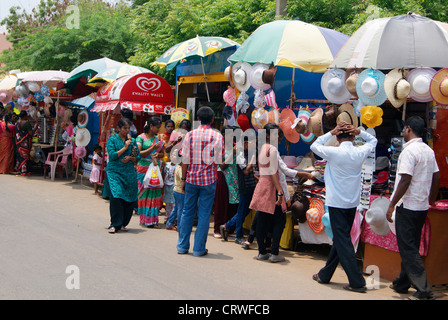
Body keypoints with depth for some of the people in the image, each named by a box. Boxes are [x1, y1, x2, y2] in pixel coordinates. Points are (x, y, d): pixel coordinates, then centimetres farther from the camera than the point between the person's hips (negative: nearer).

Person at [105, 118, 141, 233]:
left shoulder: (132, 140, 13)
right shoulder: (112, 139, 3)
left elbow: (138, 157, 14)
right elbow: (112, 155, -8)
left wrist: (130, 158, -5)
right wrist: (125, 147, -7)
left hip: (129, 173, 4)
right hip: (115, 172, -4)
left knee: (129, 198, 0)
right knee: (116, 195, -18)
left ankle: (123, 224, 14)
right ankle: (115, 224, -10)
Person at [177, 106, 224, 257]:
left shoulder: (190, 135, -2)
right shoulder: (217, 136, -6)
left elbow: (185, 160, -1)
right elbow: (219, 160, -6)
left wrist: (183, 179, 7)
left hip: (191, 178, 2)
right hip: (209, 179, -2)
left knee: (187, 211, 12)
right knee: (204, 214, 4)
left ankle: (182, 246, 17)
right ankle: (199, 248, 8)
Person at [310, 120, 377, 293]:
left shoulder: (334, 153, -14)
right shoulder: (360, 153, -3)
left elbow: (314, 146, 4)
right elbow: (373, 140, 19)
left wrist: (331, 132, 1)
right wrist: (359, 132, 2)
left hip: (337, 203, -6)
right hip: (353, 203, 6)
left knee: (343, 241, -3)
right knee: (340, 239, 15)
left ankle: (357, 282, -8)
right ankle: (325, 275, 28)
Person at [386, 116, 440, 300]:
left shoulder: (409, 151, -17)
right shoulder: (429, 150, 10)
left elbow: (405, 181, -22)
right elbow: (436, 177, 14)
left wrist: (392, 205, -17)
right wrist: (432, 199, 26)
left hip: (407, 206, -9)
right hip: (422, 206, 9)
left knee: (408, 249, -4)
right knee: (411, 247, 16)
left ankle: (423, 290, -8)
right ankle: (402, 283, 27)